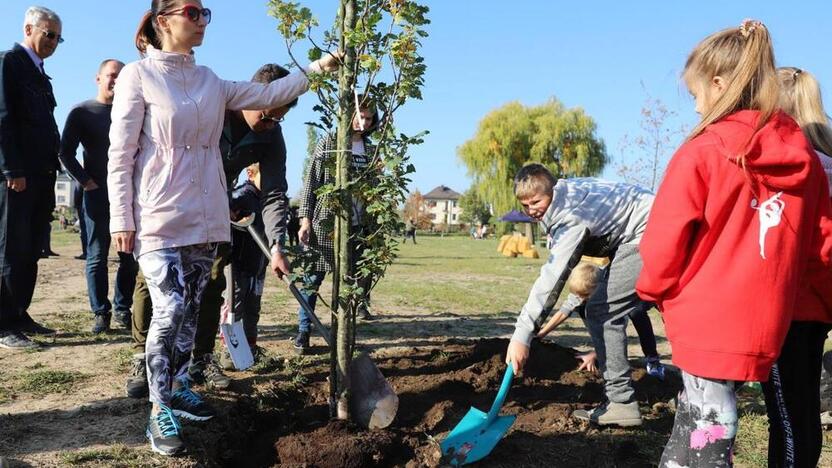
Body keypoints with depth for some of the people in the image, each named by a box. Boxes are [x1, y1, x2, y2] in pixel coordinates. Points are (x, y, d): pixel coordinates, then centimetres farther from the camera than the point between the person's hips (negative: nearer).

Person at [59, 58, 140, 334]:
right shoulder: (82, 112, 5)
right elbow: (66, 153, 2)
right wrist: (85, 181, -6)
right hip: (98, 194, -2)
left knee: (130, 256, 3)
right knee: (97, 257, 0)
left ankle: (123, 309, 13)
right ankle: (100, 312, 7)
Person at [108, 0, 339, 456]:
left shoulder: (210, 81, 12)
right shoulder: (138, 76, -4)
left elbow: (267, 94, 10)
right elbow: (120, 154, -6)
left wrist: (316, 68, 1)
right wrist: (121, 220, -10)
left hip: (205, 218, 5)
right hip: (160, 217, -5)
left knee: (191, 309, 10)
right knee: (170, 308, -11)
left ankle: (178, 388, 25)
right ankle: (160, 410, 1)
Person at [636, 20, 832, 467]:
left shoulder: (701, 152, -14)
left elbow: (666, 241, -12)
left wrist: (653, 289, 7)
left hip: (707, 323, -6)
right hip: (763, 325, 6)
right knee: (694, 422, 22)